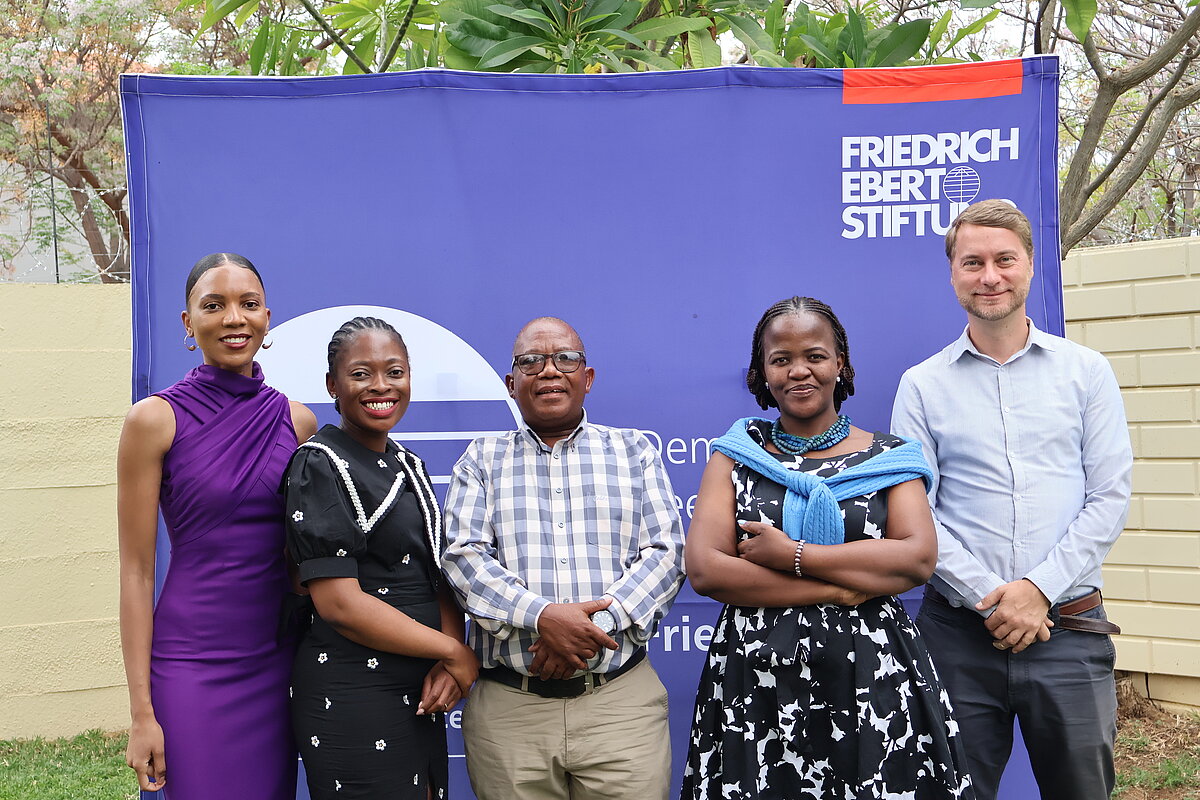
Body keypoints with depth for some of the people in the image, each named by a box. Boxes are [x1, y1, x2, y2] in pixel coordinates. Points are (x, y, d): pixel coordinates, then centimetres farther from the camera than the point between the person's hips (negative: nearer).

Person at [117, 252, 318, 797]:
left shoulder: (297, 421, 5)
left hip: (278, 660, 4)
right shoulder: (155, 419, -6)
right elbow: (137, 573, -6)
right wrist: (142, 711, -8)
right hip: (194, 664, -4)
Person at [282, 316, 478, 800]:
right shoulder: (320, 466, -10)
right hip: (351, 700, -7)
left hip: (421, 696, 7)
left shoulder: (409, 466, 13)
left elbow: (440, 578, 13)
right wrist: (454, 652, -11)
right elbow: (339, 603, -18)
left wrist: (449, 665, -7)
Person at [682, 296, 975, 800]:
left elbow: (919, 559, -8)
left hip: (872, 684, 0)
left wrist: (792, 555, -13)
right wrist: (839, 590, -10)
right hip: (755, 687, 0)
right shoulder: (736, 457, 8)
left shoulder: (886, 458, 8)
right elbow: (704, 569, -6)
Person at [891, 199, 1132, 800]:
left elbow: (1110, 497, 1)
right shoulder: (923, 385, 5)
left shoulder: (1086, 372, 6)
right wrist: (987, 595, -12)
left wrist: (1040, 588, -10)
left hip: (1069, 630, 1)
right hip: (958, 632, 0)